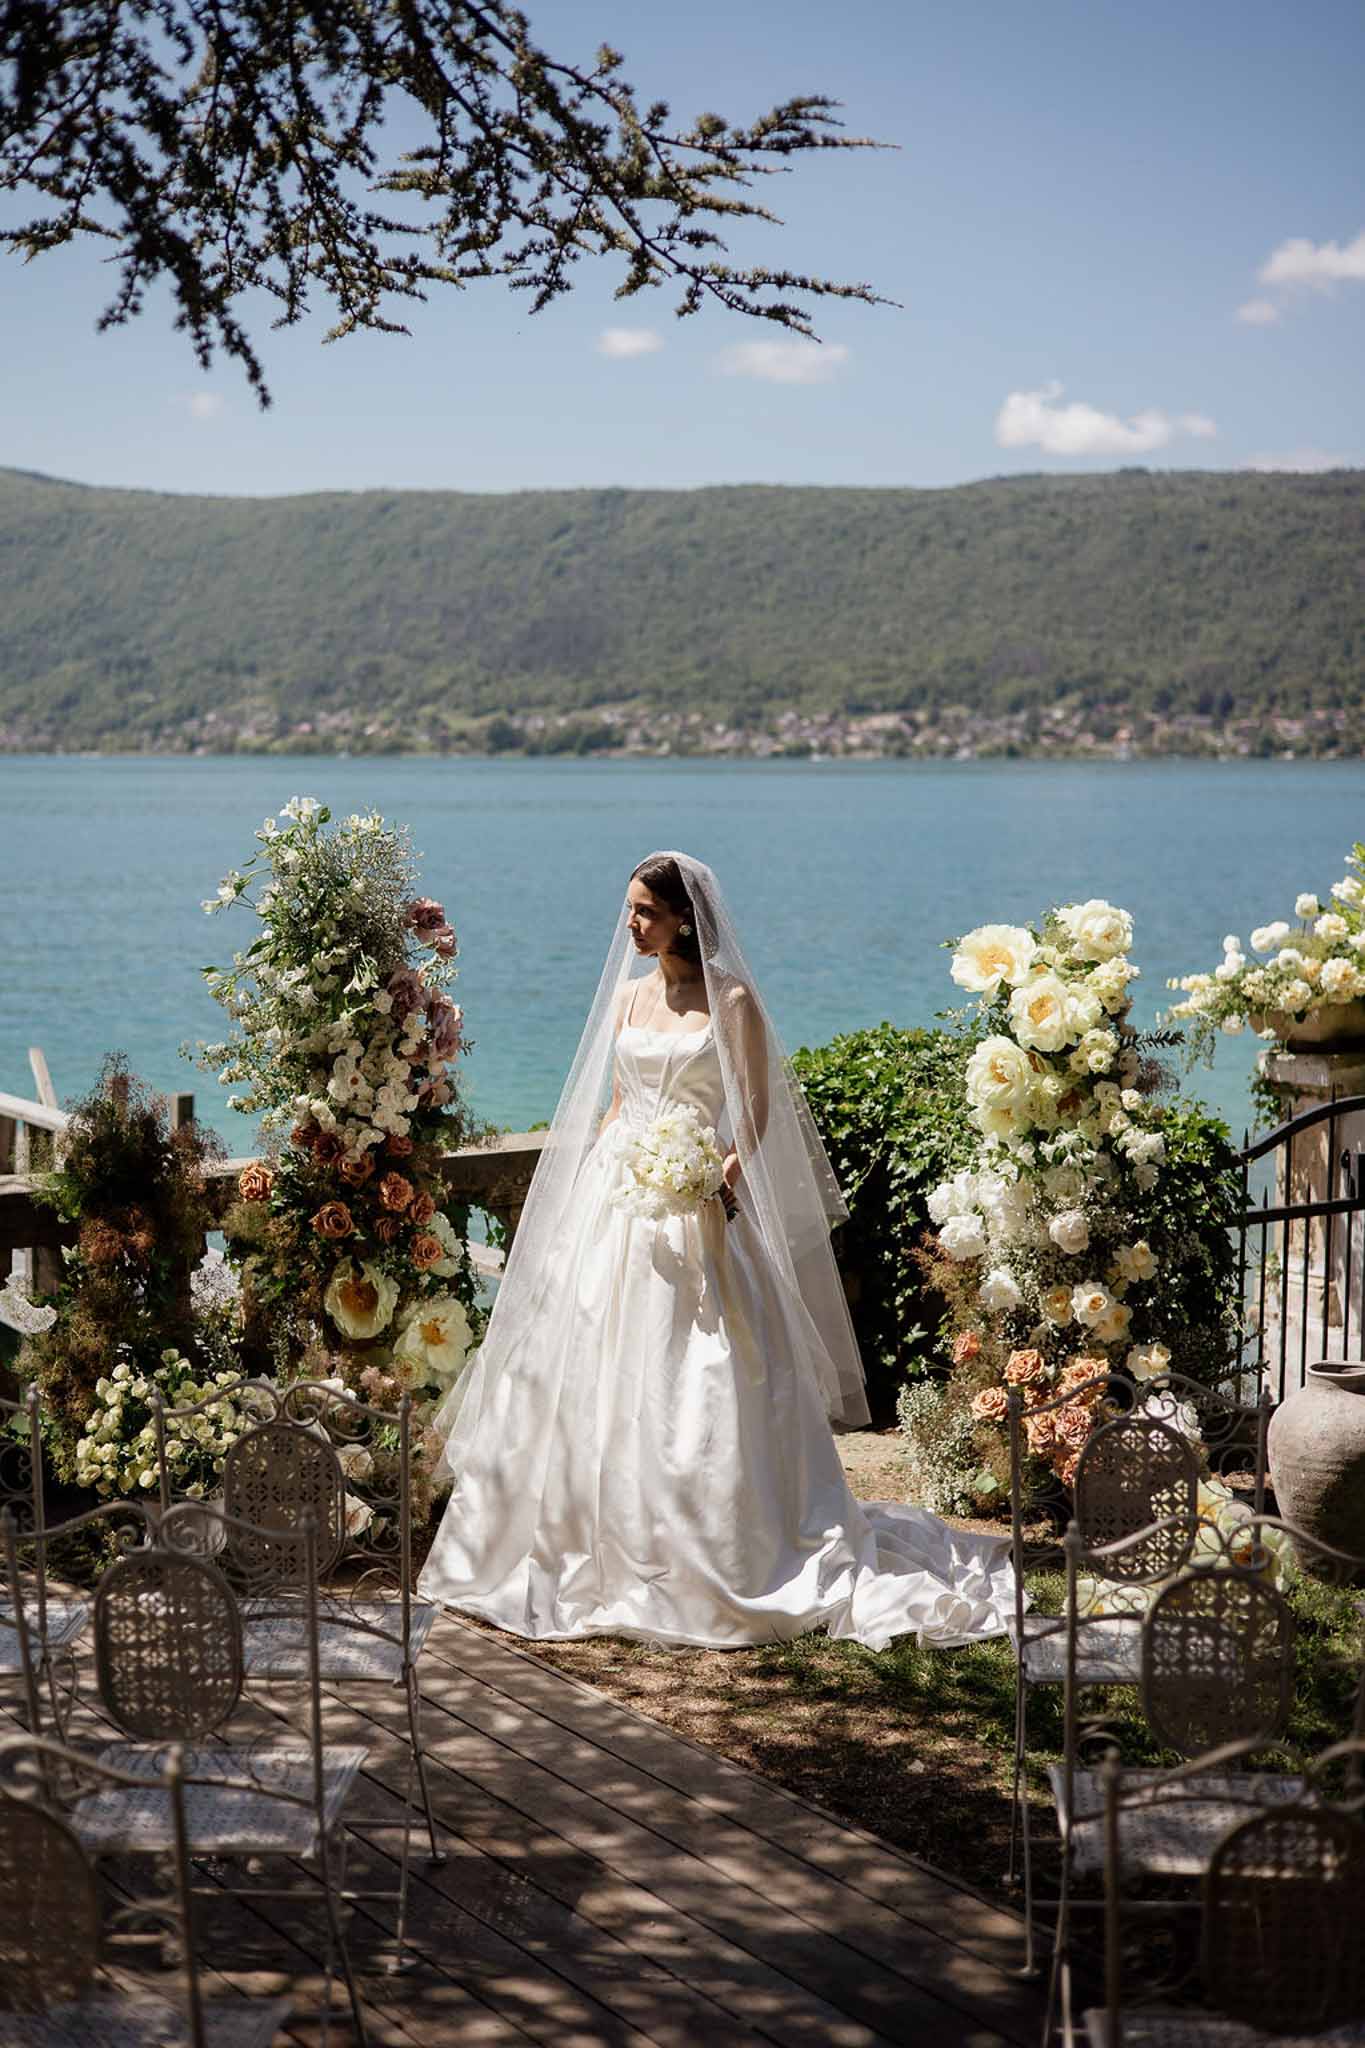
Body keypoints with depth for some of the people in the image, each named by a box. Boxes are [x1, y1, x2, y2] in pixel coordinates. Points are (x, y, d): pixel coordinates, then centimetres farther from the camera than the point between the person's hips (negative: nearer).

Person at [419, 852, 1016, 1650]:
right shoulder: (627, 995, 11)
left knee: (697, 1389, -5)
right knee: (602, 1378, 7)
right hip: (616, 1198, 6)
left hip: (693, 1204, -6)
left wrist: (723, 1184, -21)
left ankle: (712, 1562, 5)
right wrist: (587, 1176, 7)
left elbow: (756, 1112, -7)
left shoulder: (731, 1001, -6)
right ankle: (609, 1548, 19)